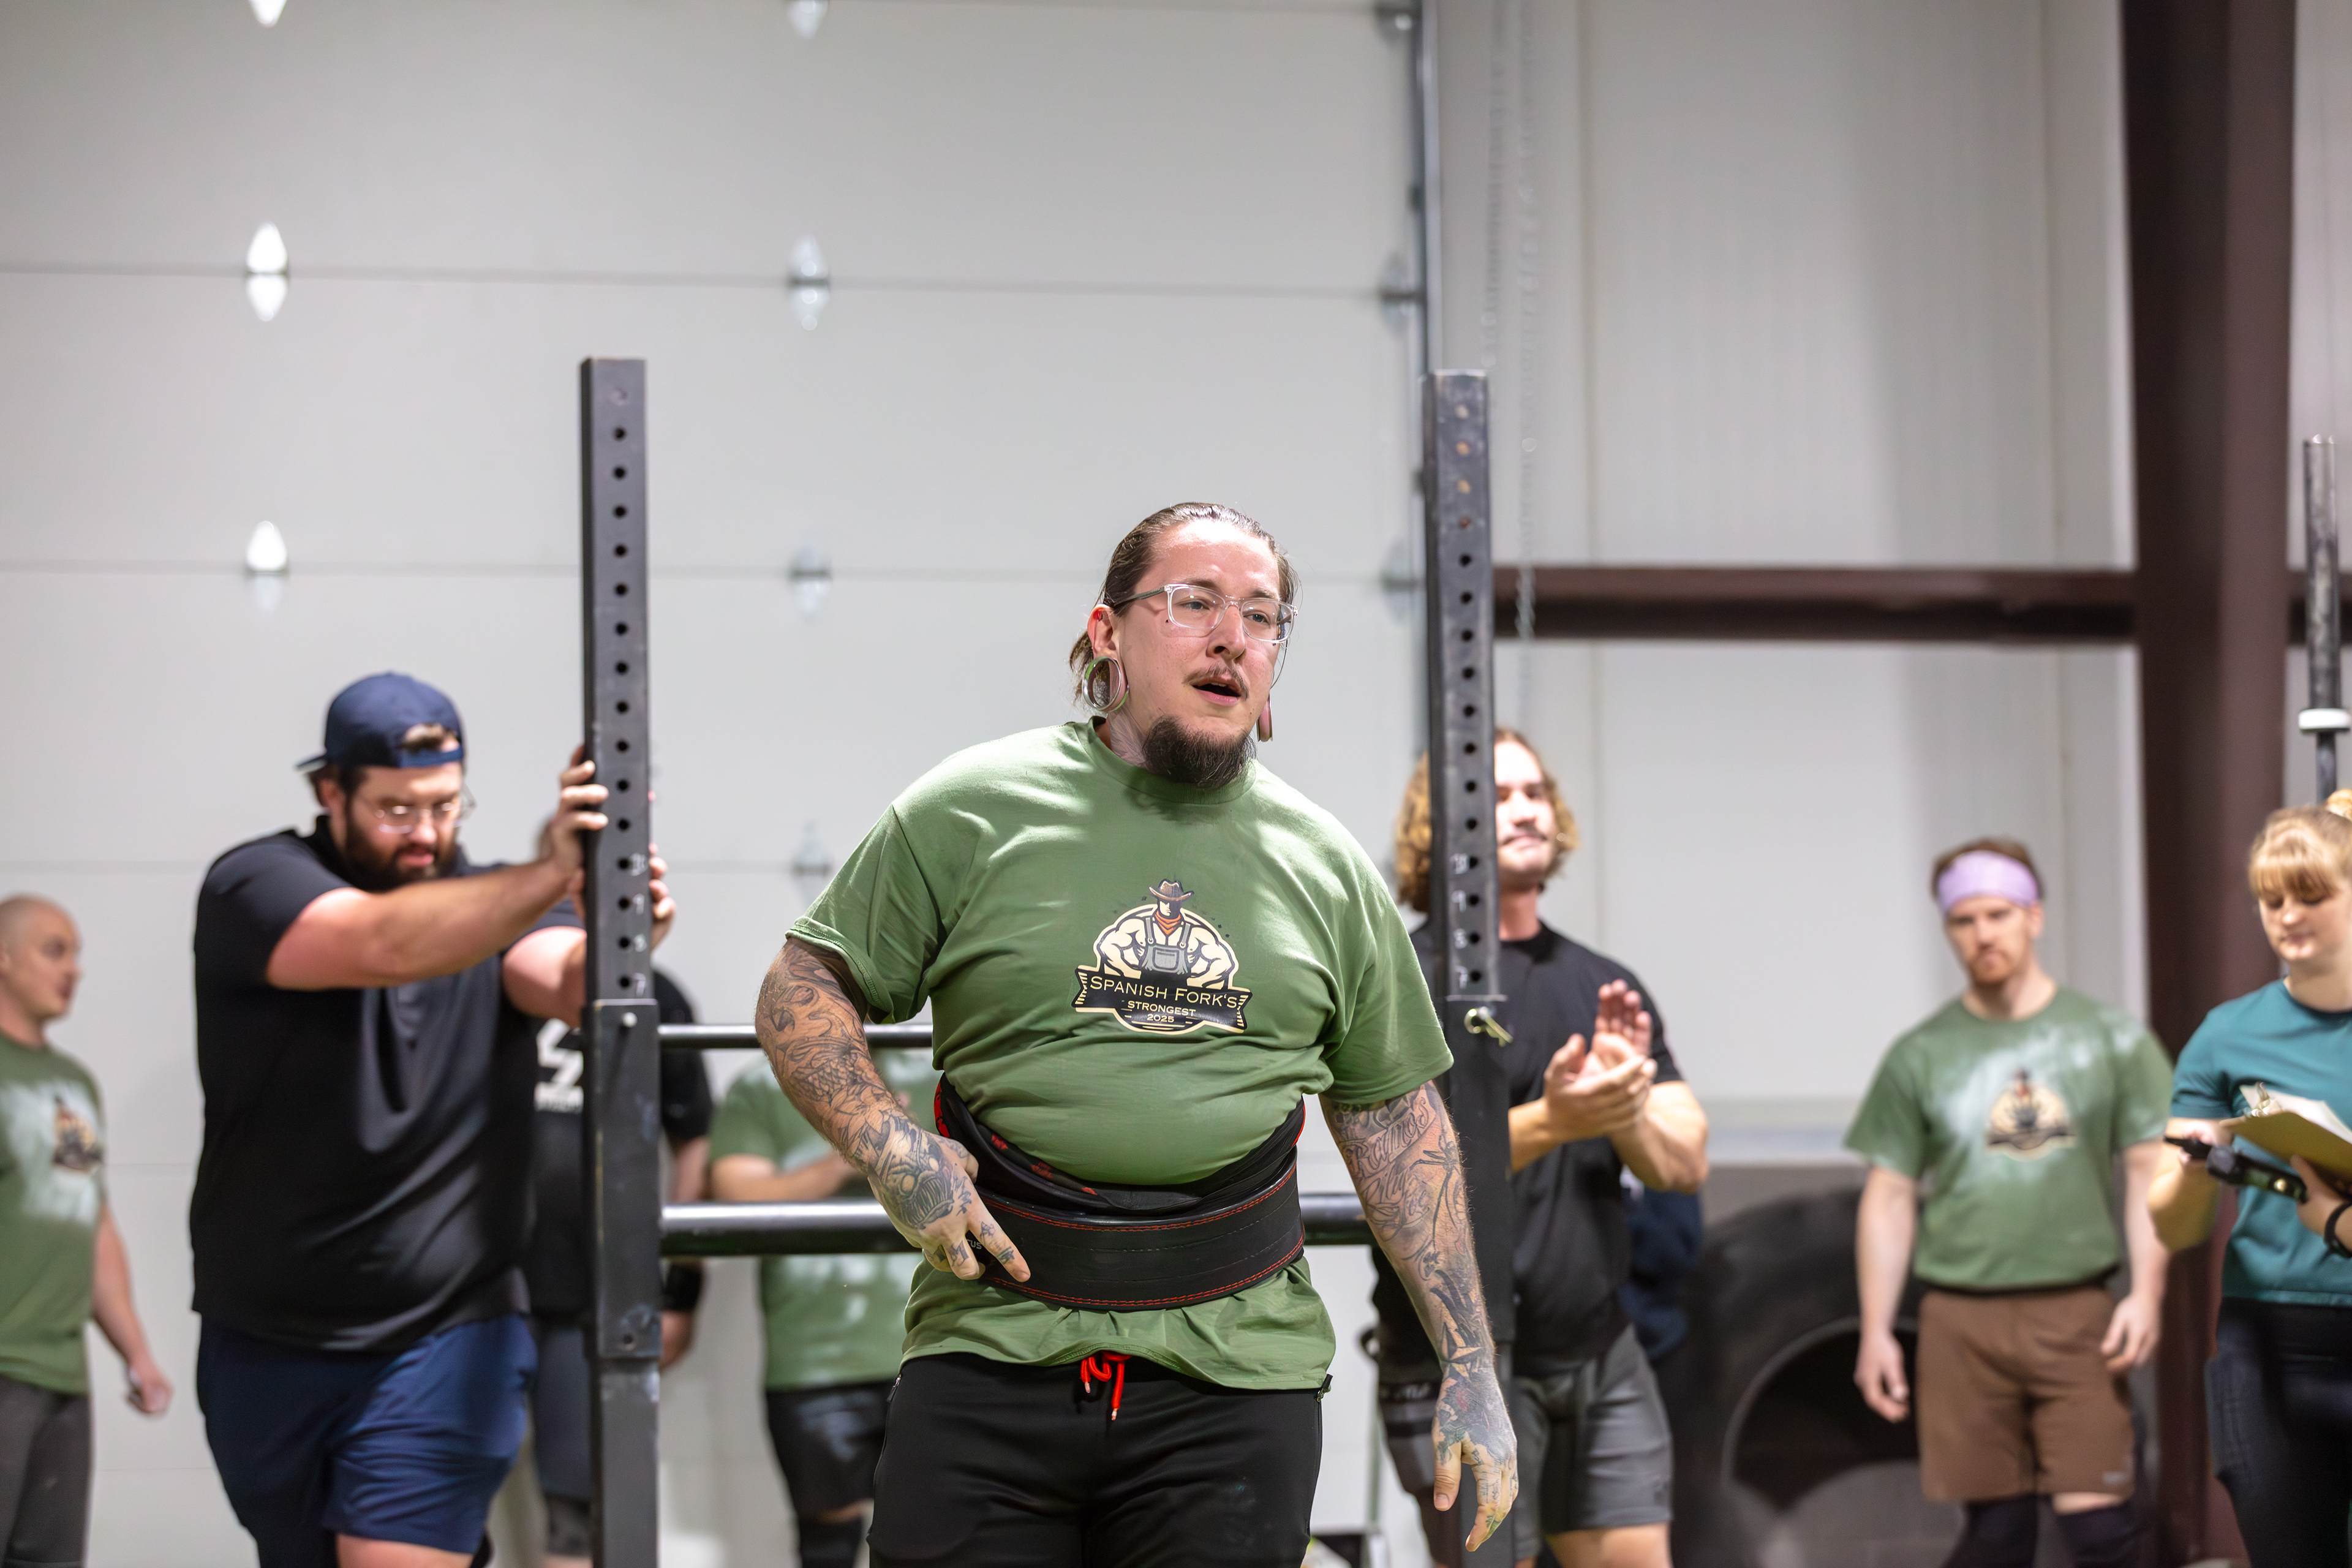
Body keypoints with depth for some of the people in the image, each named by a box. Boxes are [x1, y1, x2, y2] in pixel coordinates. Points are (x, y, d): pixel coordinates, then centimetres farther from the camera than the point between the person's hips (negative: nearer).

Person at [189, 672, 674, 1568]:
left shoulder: (490, 908, 2)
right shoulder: (253, 889, -9)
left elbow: (570, 983, -21)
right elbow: (383, 945, -30)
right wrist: (553, 873, -47)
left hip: (444, 1337, 0)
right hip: (265, 1348, 1)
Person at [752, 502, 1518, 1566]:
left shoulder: (1326, 867, 12)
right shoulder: (970, 813, 3)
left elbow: (1395, 1117, 16)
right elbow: (801, 993, 6)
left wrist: (1471, 1368, 12)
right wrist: (888, 1148, -11)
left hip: (1233, 1373, 2)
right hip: (992, 1350, -2)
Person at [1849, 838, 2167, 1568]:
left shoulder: (2108, 1038, 5)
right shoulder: (1922, 1056, 8)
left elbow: (2148, 1170, 4)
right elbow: (1888, 1199, 10)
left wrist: (2147, 1292, -8)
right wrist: (1875, 1331, 4)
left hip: (2078, 1313, -1)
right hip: (1963, 1319, 1)